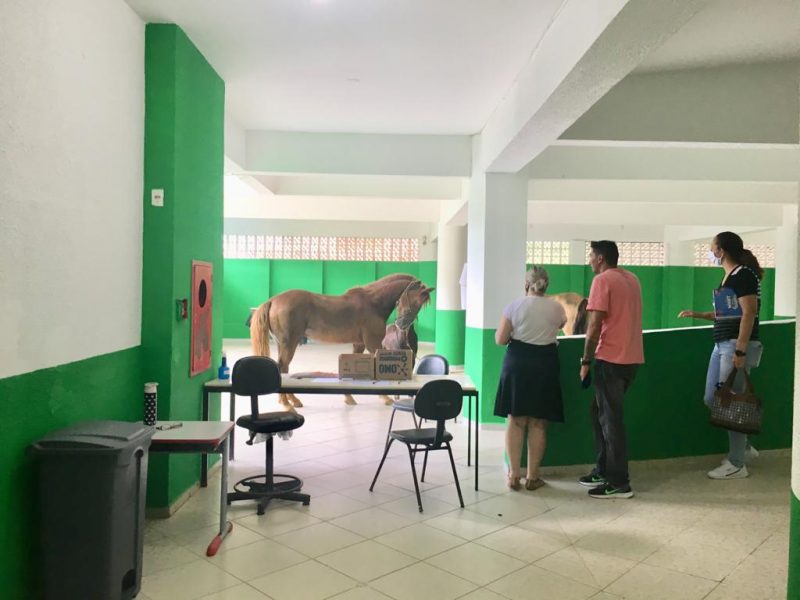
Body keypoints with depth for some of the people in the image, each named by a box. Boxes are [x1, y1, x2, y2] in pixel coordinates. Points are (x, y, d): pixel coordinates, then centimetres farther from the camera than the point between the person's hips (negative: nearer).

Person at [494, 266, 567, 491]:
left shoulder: (515, 305, -3)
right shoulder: (556, 308, 1)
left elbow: (500, 340, -4)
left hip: (517, 363, 0)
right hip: (545, 364, 1)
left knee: (516, 421, 6)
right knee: (538, 424, 6)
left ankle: (514, 475, 9)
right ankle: (532, 476, 11)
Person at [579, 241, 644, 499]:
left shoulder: (602, 280, -10)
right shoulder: (632, 279, 16)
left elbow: (595, 326, -16)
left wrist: (585, 361, -10)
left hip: (611, 359, -9)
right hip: (631, 358, 9)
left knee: (610, 419, -2)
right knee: (601, 413, 17)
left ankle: (619, 483, 3)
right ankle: (603, 471, 22)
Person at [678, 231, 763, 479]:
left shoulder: (744, 274, -11)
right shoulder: (728, 276, 17)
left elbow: (748, 314, -18)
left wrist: (740, 351, -23)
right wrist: (696, 314, 20)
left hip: (737, 345, -10)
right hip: (722, 344, 10)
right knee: (712, 399, 12)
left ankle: (737, 465, 5)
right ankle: (744, 447, 26)